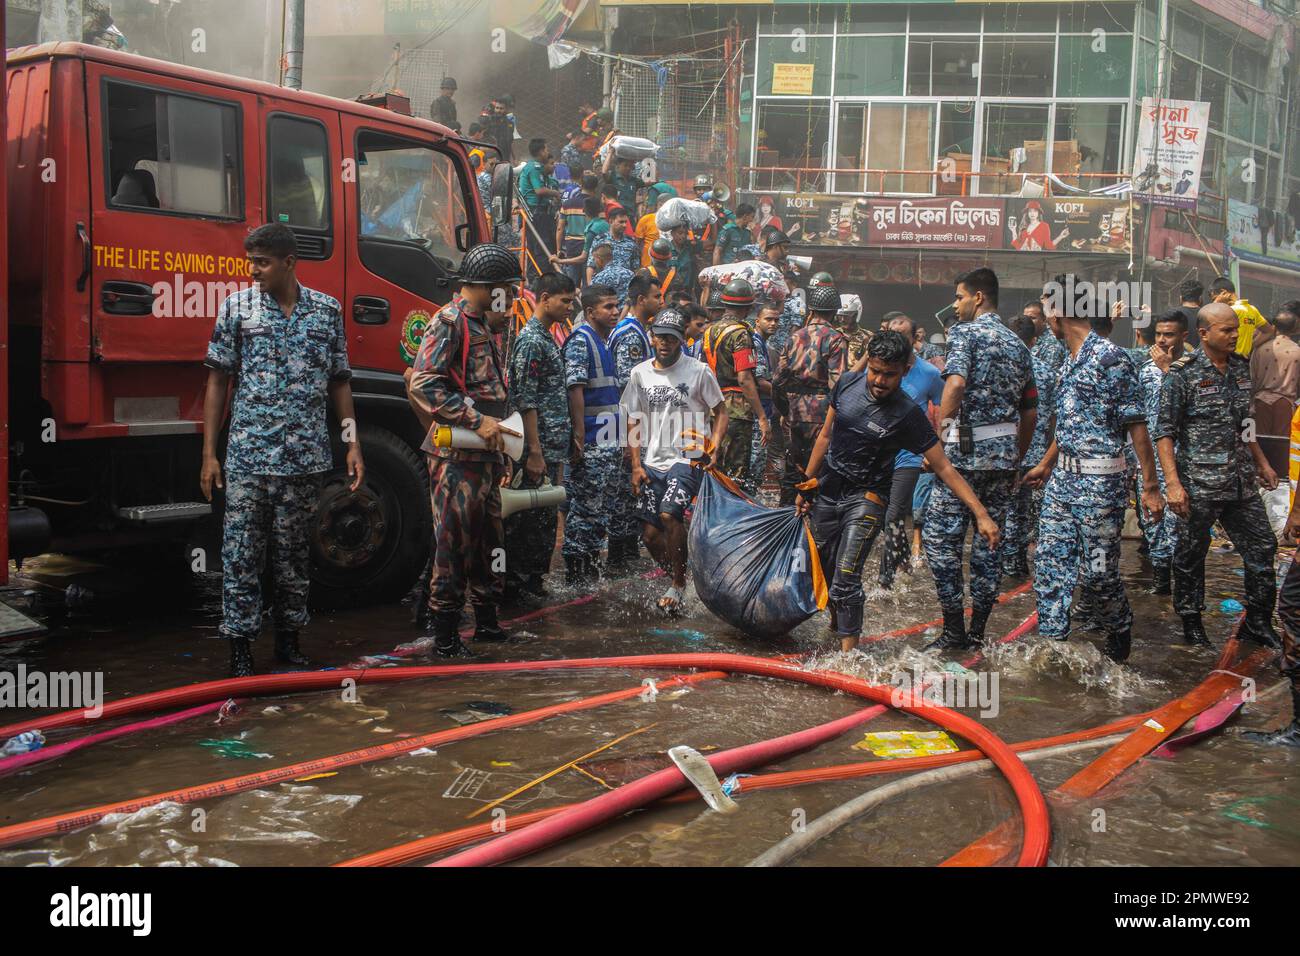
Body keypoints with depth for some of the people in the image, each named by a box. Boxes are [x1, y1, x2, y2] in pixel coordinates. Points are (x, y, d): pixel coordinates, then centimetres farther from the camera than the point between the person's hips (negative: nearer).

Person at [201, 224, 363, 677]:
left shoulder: (327, 310, 6)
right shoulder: (237, 308, 3)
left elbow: (339, 382, 11)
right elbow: (218, 381, 4)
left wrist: (353, 445, 5)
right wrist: (209, 453, -1)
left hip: (305, 457, 1)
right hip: (248, 456, -1)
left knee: (293, 553, 11)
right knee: (241, 554, 0)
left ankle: (289, 641, 23)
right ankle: (240, 650, 8)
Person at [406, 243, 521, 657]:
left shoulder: (482, 325, 19)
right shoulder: (449, 321, -11)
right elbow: (422, 384, -21)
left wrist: (501, 451, 23)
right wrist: (477, 420, -22)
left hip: (485, 454, 10)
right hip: (456, 455, -10)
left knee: (489, 538, 16)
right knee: (454, 544, -6)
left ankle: (487, 620, 28)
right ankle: (445, 636, 1)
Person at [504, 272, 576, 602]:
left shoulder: (548, 338, 17)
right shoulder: (531, 340, -13)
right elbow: (526, 401, -18)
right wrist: (534, 452, -20)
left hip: (553, 449, 10)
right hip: (539, 449, -10)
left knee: (546, 517, 13)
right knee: (530, 518, -4)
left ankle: (532, 579, 21)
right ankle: (517, 581, 3)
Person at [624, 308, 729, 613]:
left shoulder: (698, 371, -2)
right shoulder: (640, 374, 7)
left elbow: (721, 411, 4)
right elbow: (634, 422, 11)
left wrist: (713, 449, -10)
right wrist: (636, 466, 4)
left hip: (688, 459, -4)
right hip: (652, 462, 4)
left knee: (669, 514, -24)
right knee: (650, 533, 1)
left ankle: (679, 583, -8)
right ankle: (675, 576, 27)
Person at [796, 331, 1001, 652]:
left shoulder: (907, 415, -16)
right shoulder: (848, 383, -4)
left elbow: (944, 468, -15)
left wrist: (981, 514, -21)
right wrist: (807, 484, 13)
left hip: (865, 499, -4)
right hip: (827, 491, 4)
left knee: (846, 579, -15)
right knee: (825, 571, 13)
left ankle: (848, 652, -8)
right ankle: (838, 622, 40)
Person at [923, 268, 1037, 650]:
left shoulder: (964, 332, -4)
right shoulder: (1018, 344, 17)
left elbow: (956, 382, -22)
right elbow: (1031, 411, 18)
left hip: (966, 448, -7)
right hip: (1005, 450, 7)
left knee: (940, 534, -2)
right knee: (990, 538, 11)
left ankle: (954, 629, -3)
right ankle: (978, 629, 16)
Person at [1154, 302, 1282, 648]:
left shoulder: (1240, 366, 8)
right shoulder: (1183, 373, -11)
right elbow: (1165, 432, -13)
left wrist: (1262, 462, 22)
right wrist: (1173, 483, -20)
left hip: (1242, 481, 6)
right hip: (1199, 483, -6)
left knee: (1262, 548, 9)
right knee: (1191, 553, 7)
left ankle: (1258, 622, 23)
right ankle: (1190, 622, 22)